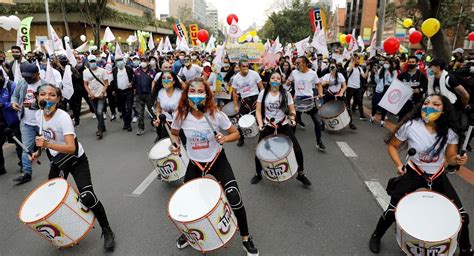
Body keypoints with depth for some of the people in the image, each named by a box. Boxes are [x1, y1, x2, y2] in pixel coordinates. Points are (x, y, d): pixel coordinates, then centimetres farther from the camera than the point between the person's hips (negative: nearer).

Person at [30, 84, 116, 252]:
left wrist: (47, 144, -45)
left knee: (87, 197, -19)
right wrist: (38, 152, 0)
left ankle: (107, 231, -1)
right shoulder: (38, 115, -5)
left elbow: (71, 148, -35)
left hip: (76, 160, -7)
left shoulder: (63, 117, -27)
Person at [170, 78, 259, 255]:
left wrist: (224, 138, -29)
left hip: (218, 161, -2)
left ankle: (246, 238, 16)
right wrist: (176, 145, -15)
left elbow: (236, 133, -9)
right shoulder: (181, 116, -16)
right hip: (194, 163, 3)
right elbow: (174, 133, 5)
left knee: (234, 198, -10)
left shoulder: (216, 115, -21)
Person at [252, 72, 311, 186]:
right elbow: (258, 111, -1)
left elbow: (292, 110, 2)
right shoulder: (263, 93, -1)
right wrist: (260, 124, -15)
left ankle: (301, 174, 20)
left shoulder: (286, 94, -1)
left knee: (297, 150, -4)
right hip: (267, 127, 0)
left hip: (283, 126, 0)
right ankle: (258, 174, 27)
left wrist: (292, 118, -20)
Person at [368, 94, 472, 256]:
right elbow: (392, 146, -5)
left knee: (462, 216, 3)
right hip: (413, 174, -3)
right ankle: (376, 236, 21)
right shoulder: (410, 126, -19)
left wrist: (458, 160, -21)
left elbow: (450, 158, 3)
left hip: (438, 176, 3)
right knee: (393, 209, -9)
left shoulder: (449, 132, -10)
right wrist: (399, 164, -20)